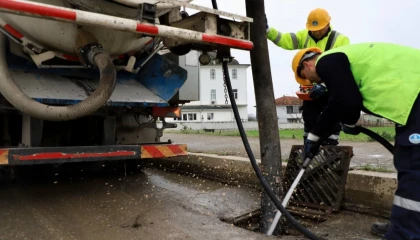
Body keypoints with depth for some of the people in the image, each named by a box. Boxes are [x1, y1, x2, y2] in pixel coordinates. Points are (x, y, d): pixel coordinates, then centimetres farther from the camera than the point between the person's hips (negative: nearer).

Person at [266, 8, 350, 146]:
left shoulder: (340, 40, -10)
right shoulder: (304, 36, 3)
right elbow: (284, 40, -7)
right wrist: (267, 29, -22)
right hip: (311, 88, 4)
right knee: (309, 118, 12)